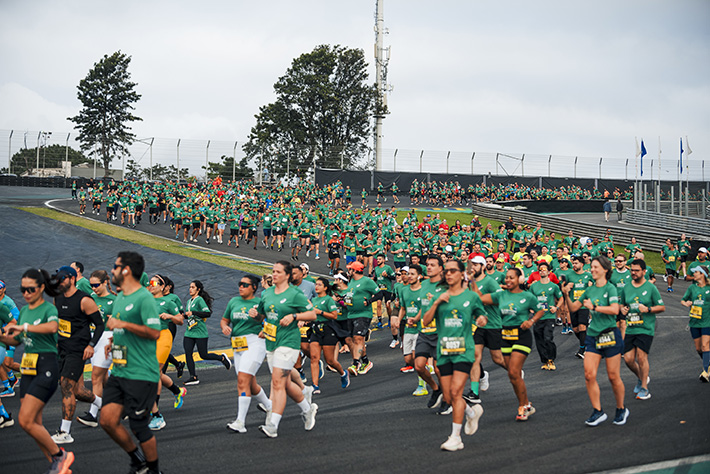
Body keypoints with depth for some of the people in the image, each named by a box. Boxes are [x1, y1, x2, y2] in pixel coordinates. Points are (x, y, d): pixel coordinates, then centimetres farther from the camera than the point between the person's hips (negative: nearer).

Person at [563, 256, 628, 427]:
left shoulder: (610, 288, -7)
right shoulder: (589, 290, 12)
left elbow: (615, 309, -21)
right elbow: (573, 307, 18)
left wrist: (594, 307, -23)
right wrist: (566, 296, 1)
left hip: (610, 336, -5)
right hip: (593, 337, 5)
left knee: (613, 376, 1)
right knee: (589, 375, -6)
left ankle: (621, 409, 21)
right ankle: (598, 412, 3)